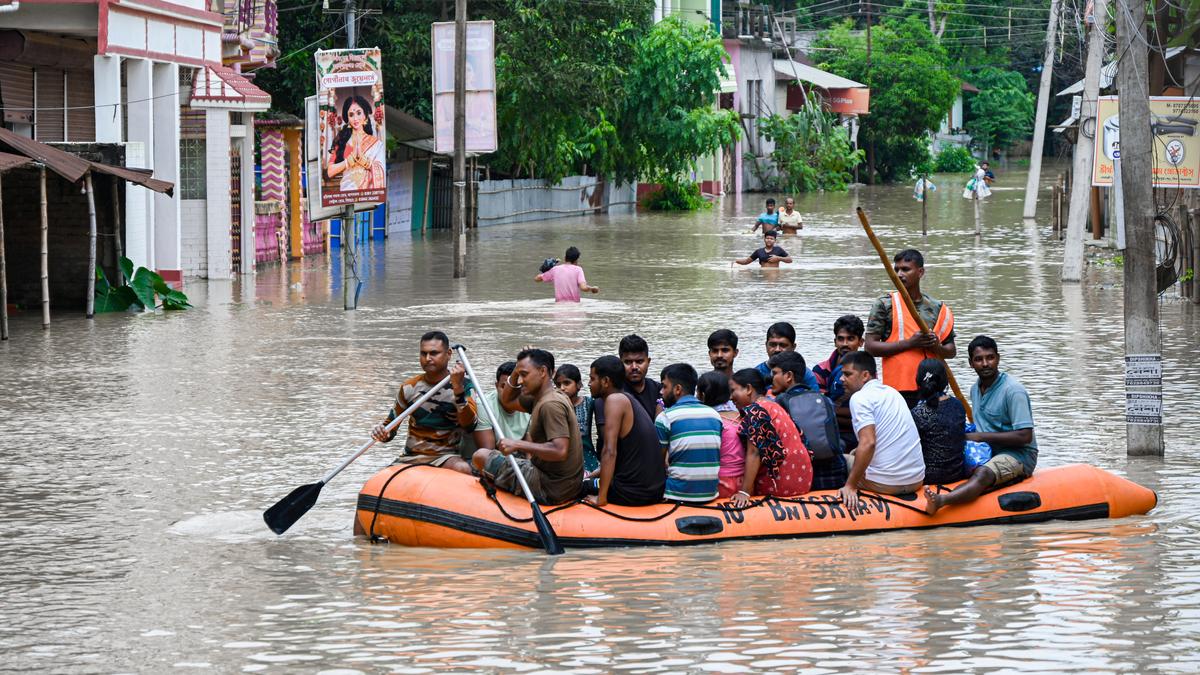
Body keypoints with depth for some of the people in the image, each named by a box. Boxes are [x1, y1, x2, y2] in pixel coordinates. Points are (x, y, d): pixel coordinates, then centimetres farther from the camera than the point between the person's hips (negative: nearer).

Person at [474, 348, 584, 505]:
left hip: (550, 491, -10)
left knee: (481, 456, -2)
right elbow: (507, 400, 24)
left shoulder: (551, 405, -20)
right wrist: (516, 372, 7)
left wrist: (518, 444, -26)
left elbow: (560, 451, -30)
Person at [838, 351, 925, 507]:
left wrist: (850, 486, -19)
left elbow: (868, 443, -21)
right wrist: (859, 452, 32)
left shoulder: (860, 398, -10)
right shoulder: (892, 392, 16)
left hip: (886, 483, -8)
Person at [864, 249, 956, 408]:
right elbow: (870, 347, -5)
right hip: (898, 388, -4)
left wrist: (936, 347, -7)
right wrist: (910, 343, -13)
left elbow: (951, 351, 18)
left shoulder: (938, 309, 12)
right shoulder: (885, 305, 2)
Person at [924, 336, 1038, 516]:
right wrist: (968, 435, -2)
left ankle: (941, 500, -64)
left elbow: (1024, 436, -21)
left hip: (1019, 455, -10)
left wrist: (981, 437, -18)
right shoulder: (975, 389, 11)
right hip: (987, 453, 10)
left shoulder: (1012, 391, -15)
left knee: (983, 474, -37)